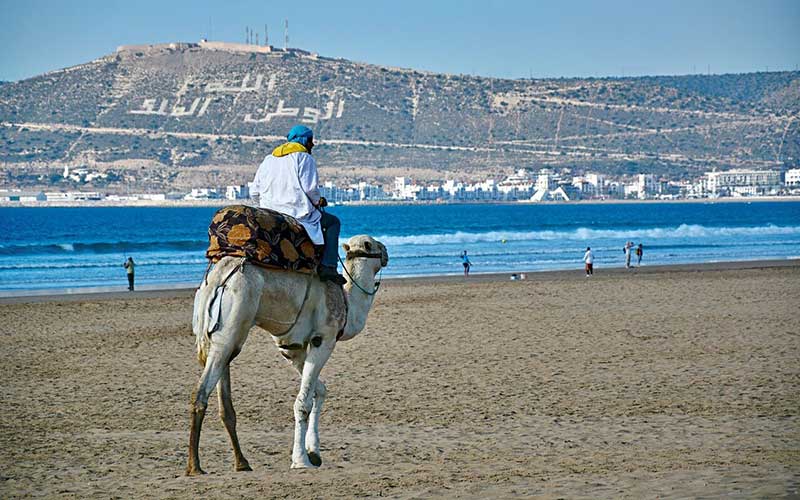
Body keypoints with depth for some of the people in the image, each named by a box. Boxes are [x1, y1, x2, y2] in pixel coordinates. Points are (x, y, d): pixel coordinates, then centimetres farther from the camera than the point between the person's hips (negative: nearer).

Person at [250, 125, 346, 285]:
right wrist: (318, 201, 7)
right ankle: (327, 267, -6)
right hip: (297, 214, -7)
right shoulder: (305, 158, -2)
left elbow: (254, 191, 13)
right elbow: (310, 188, -13)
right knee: (333, 222, 11)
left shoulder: (268, 160, 17)